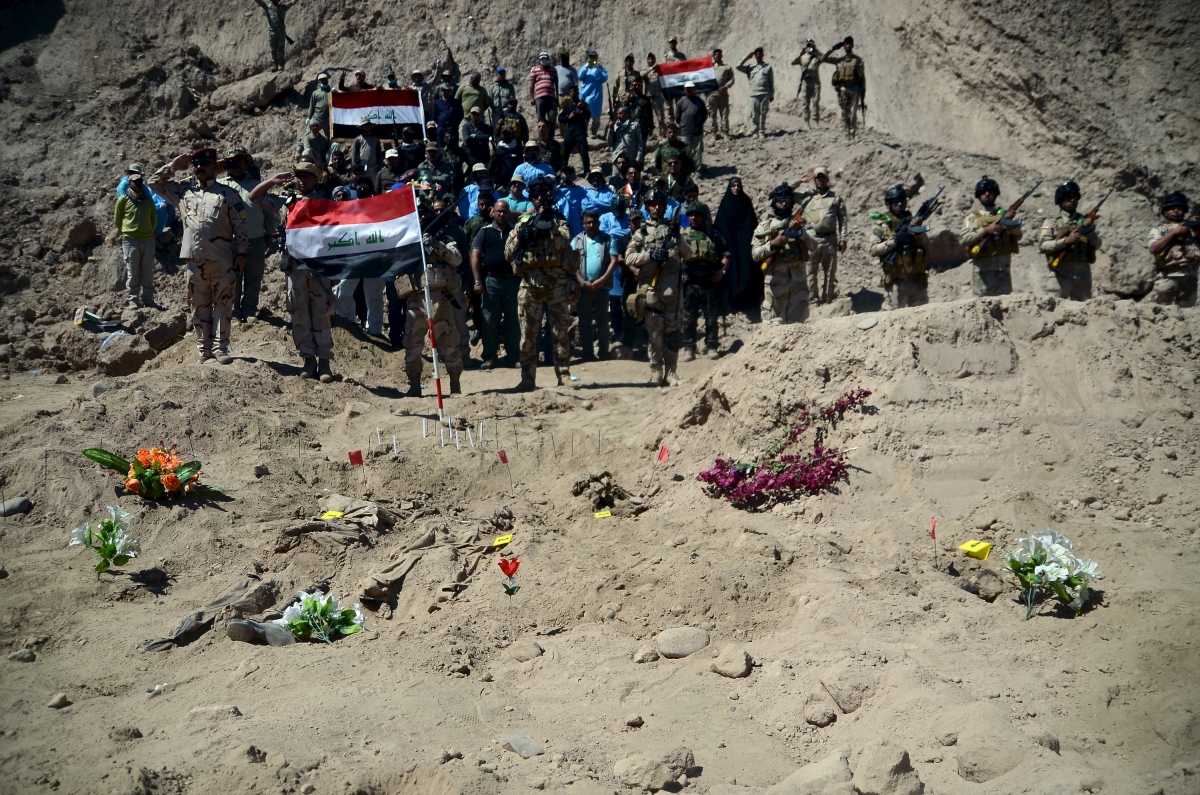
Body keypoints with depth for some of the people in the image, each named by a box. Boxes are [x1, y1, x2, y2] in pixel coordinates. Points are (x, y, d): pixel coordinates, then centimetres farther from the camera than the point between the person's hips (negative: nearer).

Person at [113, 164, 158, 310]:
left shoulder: (149, 200, 10)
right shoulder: (123, 200, 1)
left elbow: (154, 221, 20)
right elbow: (117, 221, 9)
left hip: (148, 240, 3)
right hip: (130, 240, -3)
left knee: (148, 273, 4)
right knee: (132, 273, -3)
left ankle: (148, 300, 10)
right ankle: (133, 300, 1)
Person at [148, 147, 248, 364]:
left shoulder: (228, 193, 5)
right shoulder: (183, 190, 14)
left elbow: (240, 226, 2)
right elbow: (154, 182, 19)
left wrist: (241, 252, -5)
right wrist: (174, 165, 12)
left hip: (222, 259, -3)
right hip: (194, 259, 3)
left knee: (223, 304, -1)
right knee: (199, 305, 7)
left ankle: (220, 347, 3)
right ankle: (205, 348, 13)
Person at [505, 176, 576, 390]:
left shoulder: (558, 220, 10)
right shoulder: (523, 222, 13)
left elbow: (562, 245, -8)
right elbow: (508, 252, 7)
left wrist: (550, 225, -17)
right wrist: (521, 236, -8)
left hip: (557, 282, -1)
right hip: (530, 283, 1)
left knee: (560, 331, 1)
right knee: (528, 333, 1)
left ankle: (564, 375, 5)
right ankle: (528, 378, 5)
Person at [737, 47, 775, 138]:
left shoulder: (768, 67, 11)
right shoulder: (750, 67, 13)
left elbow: (771, 82, 10)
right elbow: (738, 67, 3)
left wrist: (772, 95, 5)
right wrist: (747, 58, 3)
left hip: (765, 94, -1)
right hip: (754, 95, 1)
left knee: (763, 114, 0)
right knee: (754, 115, -3)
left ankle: (762, 131, 7)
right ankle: (756, 131, 7)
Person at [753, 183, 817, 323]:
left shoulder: (799, 222, 12)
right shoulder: (765, 225, 4)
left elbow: (813, 245, -1)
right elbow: (755, 254, -2)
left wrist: (800, 231, -14)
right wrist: (772, 244, -17)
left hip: (799, 279, 3)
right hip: (775, 281, -2)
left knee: (797, 321, 9)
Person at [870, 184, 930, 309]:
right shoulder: (881, 225, 0)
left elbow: (927, 246, 8)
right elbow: (874, 250, -10)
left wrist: (919, 232, -10)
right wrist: (894, 241, -19)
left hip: (918, 280, 4)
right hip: (897, 282, -4)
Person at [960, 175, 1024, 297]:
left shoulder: (1004, 214, 15)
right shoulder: (973, 217, 4)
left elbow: (1018, 235, 7)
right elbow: (963, 239, -8)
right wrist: (985, 230, -17)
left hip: (1004, 268, 4)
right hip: (983, 269, -4)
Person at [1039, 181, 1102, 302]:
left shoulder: (1084, 220, 14)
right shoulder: (1052, 222, 3)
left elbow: (1097, 245, 11)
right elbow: (1043, 246, -9)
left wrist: (1090, 231, -7)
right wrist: (1066, 241, -17)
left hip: (1083, 271, 4)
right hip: (1062, 272, -4)